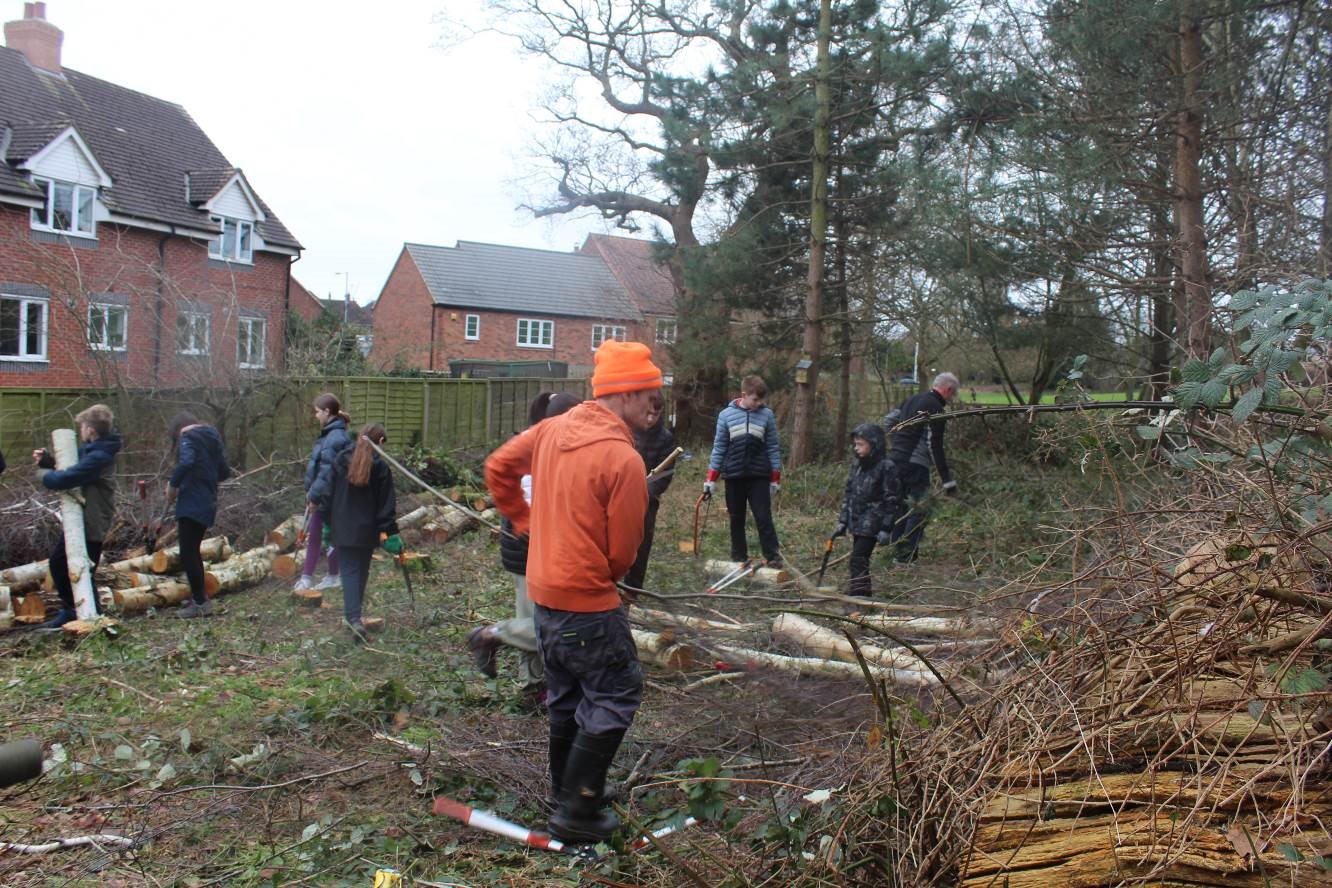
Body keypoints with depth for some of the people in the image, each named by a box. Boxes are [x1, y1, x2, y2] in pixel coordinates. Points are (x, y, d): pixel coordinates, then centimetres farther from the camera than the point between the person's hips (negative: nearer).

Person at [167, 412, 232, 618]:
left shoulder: (187, 438, -8)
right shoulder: (212, 437, 16)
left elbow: (186, 462, -28)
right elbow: (224, 472, 16)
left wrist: (172, 486, -17)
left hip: (191, 504, -9)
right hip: (208, 504, 9)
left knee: (187, 554, -4)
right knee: (193, 551, 19)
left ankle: (200, 603, -3)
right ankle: (199, 597, 27)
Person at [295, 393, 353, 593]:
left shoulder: (336, 437, -21)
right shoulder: (329, 434, 11)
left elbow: (327, 471, -23)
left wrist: (314, 495, -19)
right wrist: (312, 493, 14)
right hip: (322, 496, 10)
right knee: (313, 535, 13)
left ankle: (332, 577, 18)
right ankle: (306, 578, 20)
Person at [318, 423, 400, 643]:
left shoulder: (341, 460, -1)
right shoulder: (380, 466, -6)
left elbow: (328, 493, 3)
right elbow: (386, 503, -6)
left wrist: (326, 518, 11)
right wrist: (388, 531, -2)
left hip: (343, 529, 1)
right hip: (367, 530, 0)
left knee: (349, 571, 0)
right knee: (362, 571, 16)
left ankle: (353, 618, -15)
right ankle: (353, 615, 27)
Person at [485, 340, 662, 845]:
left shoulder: (552, 430, 2)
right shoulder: (623, 458, -20)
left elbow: (498, 468, 13)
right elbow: (622, 551, -13)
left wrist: (526, 521, 17)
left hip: (543, 594, 9)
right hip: (589, 603, -8)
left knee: (567, 698, 22)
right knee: (616, 698, 5)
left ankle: (566, 792, 37)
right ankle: (577, 812, 9)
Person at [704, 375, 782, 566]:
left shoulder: (767, 415, -1)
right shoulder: (726, 415, -2)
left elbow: (773, 447, 4)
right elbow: (719, 448, 2)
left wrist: (775, 478, 3)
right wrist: (711, 479, -1)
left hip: (759, 476, -1)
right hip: (734, 476, 1)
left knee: (764, 517, -4)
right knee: (736, 519, 9)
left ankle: (773, 556, 0)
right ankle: (738, 557, 17)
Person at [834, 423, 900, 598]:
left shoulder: (886, 468, -11)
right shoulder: (857, 465, 10)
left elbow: (891, 500, -11)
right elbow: (848, 494, 16)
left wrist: (886, 529, -14)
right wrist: (843, 521, 13)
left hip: (871, 524, -8)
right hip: (856, 523, 8)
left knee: (858, 560, -13)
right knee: (860, 560, 12)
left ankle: (858, 596, -11)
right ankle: (864, 594, 22)